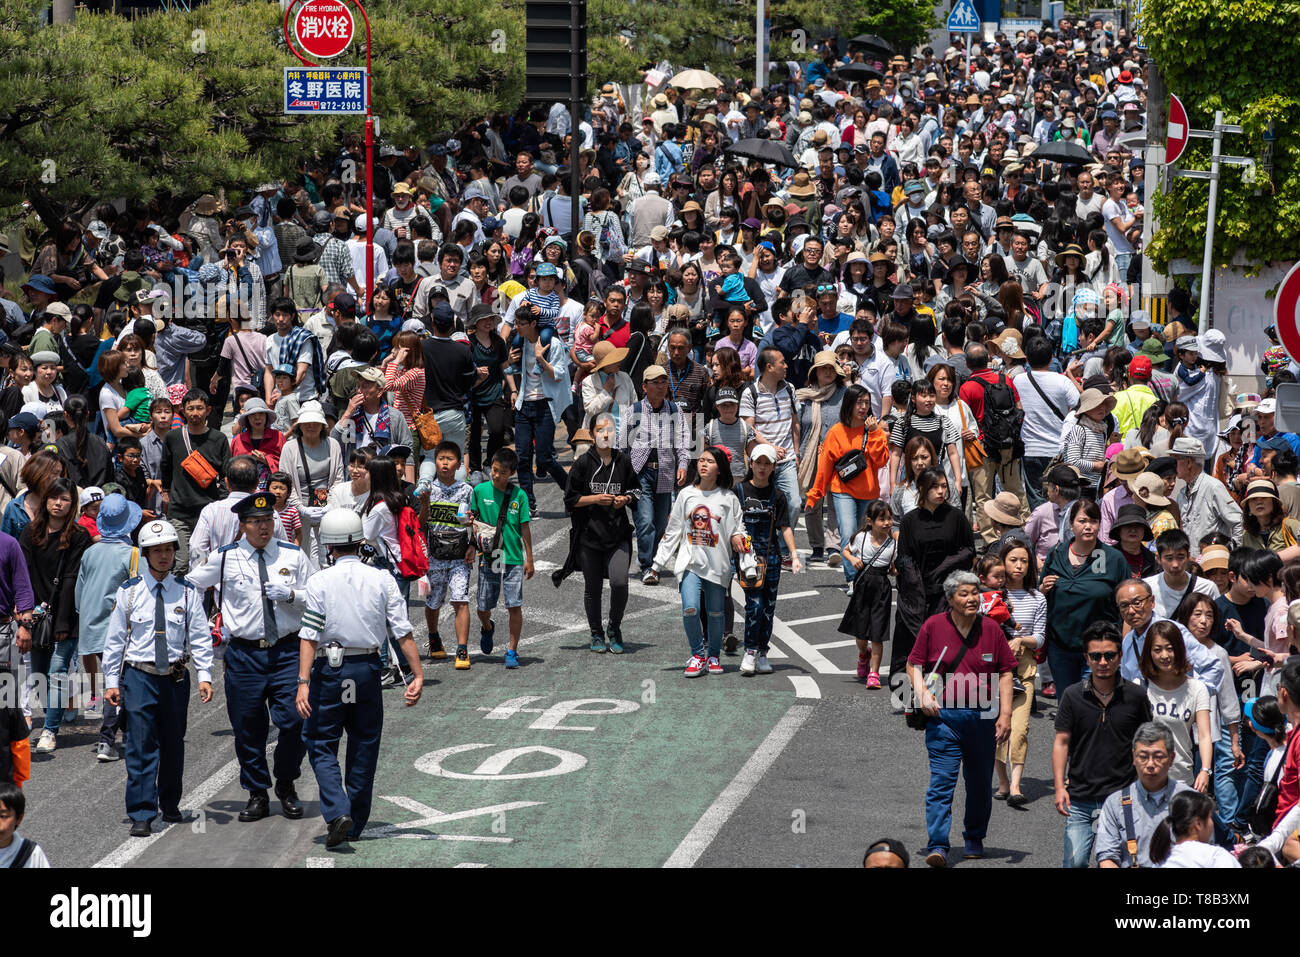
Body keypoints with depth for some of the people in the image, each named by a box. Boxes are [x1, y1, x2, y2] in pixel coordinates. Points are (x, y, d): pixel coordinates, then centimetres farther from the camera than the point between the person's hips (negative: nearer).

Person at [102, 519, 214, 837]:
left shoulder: (187, 592, 1)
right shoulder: (129, 592, 0)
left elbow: (200, 637, 2)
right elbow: (115, 638, 4)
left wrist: (204, 675, -8)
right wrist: (111, 681, 2)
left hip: (176, 677, 2)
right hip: (139, 677, -2)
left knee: (173, 746, 14)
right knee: (141, 748, -6)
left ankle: (170, 805, 32)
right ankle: (141, 815, -3)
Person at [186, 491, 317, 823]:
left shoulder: (293, 555, 6)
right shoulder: (225, 558, 3)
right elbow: (188, 587, 15)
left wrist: (291, 595, -10)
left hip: (287, 651, 0)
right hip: (244, 653, 0)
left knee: (294, 721, -7)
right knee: (248, 728, 4)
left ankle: (286, 785, 16)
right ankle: (257, 795, 19)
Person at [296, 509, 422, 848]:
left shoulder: (320, 581, -6)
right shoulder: (382, 580, 1)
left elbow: (309, 636, -12)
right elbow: (403, 633, -3)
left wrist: (303, 682, -13)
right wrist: (418, 675, -1)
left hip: (329, 669, -3)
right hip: (368, 668, 3)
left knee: (321, 744, 7)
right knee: (364, 747, 13)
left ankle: (337, 813, -12)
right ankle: (355, 825, 21)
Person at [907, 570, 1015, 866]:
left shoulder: (990, 628, 5)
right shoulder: (933, 626, 1)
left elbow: (1005, 673, 7)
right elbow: (914, 664, 8)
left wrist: (1005, 714, 0)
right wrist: (922, 694, -8)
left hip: (982, 718, 2)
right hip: (943, 717, -2)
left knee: (980, 783, 12)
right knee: (941, 781, -11)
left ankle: (975, 839, 29)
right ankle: (937, 846, -15)